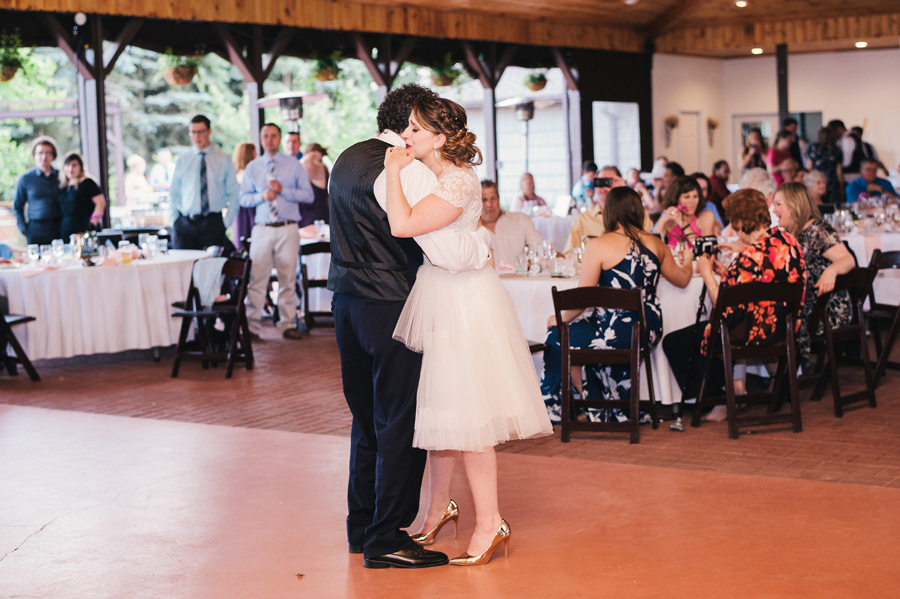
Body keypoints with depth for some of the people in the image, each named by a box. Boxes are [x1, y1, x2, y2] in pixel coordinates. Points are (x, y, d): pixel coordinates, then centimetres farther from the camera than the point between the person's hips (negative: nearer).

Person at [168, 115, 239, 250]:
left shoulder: (224, 160, 7)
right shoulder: (182, 161, 11)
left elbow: (234, 194, 7)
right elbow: (173, 194, 14)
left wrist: (226, 222, -3)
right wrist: (174, 221, 3)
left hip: (213, 223, -1)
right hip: (185, 223, 1)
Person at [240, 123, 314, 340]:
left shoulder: (294, 166, 7)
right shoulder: (252, 168, 11)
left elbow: (308, 195, 1)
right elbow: (244, 198, 9)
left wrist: (283, 190, -11)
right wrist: (262, 196, -10)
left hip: (288, 230, -1)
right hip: (262, 230, 1)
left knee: (288, 279, 1)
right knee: (257, 279, -4)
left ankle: (288, 324, 9)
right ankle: (252, 325, 0)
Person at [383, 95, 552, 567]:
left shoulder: (458, 182, -18)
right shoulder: (427, 176, 11)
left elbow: (403, 225, -28)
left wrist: (395, 171, -17)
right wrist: (398, 169, 7)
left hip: (463, 301, -9)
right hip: (435, 298, 9)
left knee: (465, 410, -6)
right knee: (440, 406, 15)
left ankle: (489, 524, 2)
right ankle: (439, 507, 28)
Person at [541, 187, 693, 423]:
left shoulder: (598, 246, -11)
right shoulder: (655, 243, 5)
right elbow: (682, 280, 21)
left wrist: (560, 320, 10)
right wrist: (687, 262, 44)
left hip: (617, 335, -7)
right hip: (649, 333, 7)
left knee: (558, 335, 18)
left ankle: (595, 408, 28)